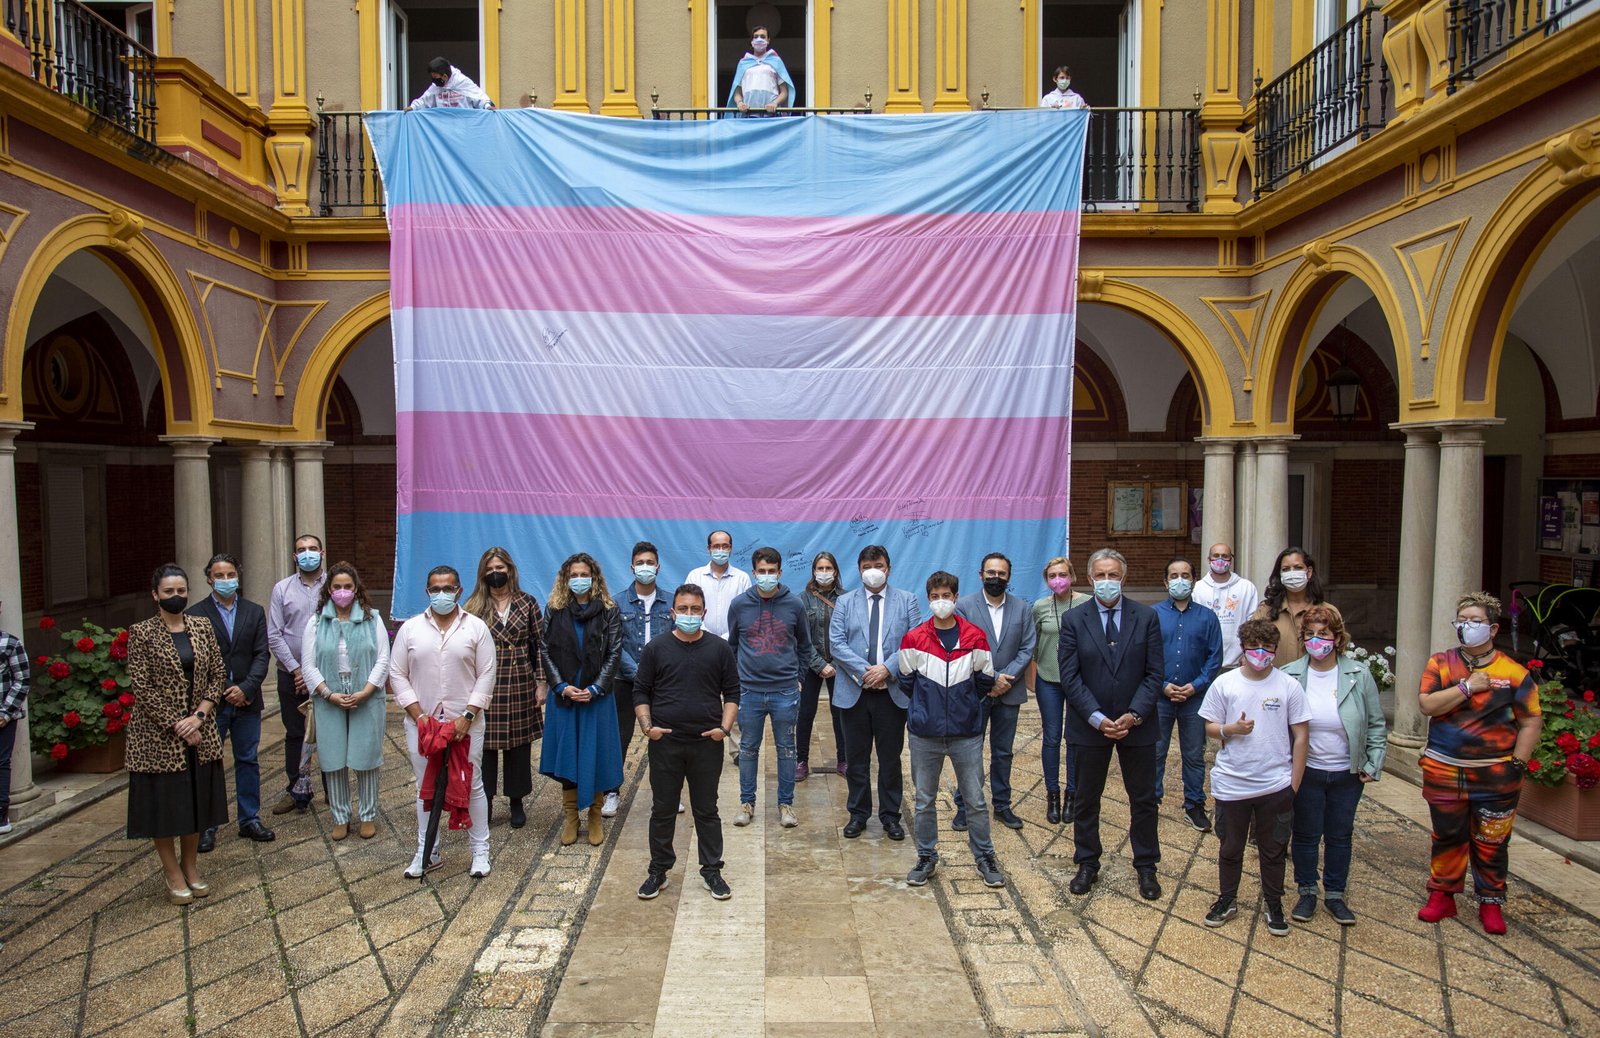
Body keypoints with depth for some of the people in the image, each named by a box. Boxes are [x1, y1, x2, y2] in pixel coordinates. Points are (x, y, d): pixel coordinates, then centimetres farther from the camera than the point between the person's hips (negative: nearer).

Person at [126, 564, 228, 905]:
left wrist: (199, 716, -9)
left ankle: (191, 866, 28)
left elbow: (217, 674, 4)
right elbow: (140, 687, -11)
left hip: (199, 732, 4)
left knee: (196, 799, 12)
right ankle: (172, 872, 21)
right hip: (159, 735, -4)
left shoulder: (202, 626, 4)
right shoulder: (141, 633, -7)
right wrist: (177, 726, -13)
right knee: (163, 801, 6)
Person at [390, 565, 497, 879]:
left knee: (472, 786, 5)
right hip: (420, 723, 2)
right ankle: (427, 852, 25)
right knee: (425, 788, 11)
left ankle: (480, 850, 18)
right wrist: (419, 715, -7)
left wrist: (467, 716, -11)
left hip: (465, 723, -2)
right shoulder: (410, 628, 3)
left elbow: (486, 675, -3)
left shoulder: (476, 627, -1)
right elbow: (397, 674, 2)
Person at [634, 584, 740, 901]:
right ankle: (658, 871, 25)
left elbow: (732, 693, 5)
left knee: (707, 810, 10)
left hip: (707, 744, 0)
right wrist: (647, 726, -10)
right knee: (662, 810, 10)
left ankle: (712, 871, 22)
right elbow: (640, 692, 4)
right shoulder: (655, 648, 1)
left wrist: (724, 726, -9)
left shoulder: (720, 649, 2)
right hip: (665, 742, 0)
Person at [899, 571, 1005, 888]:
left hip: (967, 734, 0)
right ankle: (926, 858, 26)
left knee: (976, 801, 7)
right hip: (925, 735, 0)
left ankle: (985, 859, 23)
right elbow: (905, 682, 10)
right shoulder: (914, 639, -2)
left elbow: (985, 681, 8)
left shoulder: (975, 636, -2)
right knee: (925, 801, 10)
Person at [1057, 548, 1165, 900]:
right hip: (1090, 725, 0)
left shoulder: (1147, 617, -2)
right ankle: (1087, 864, 27)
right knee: (1086, 799, 11)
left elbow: (1154, 673, -4)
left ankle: (1146, 867, 29)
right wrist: (1097, 719, -15)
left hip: (1137, 725, 1)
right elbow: (1069, 677, -7)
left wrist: (1134, 715, -15)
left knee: (1143, 799, 12)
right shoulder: (1073, 619, -4)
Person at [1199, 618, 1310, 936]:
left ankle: (1273, 904, 33)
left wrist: (1293, 785, -1)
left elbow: (1301, 736, 0)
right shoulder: (1224, 684, -5)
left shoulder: (1289, 686, -5)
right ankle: (1227, 900, 33)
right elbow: (1209, 727, 3)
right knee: (1230, 848, 16)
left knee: (1273, 850, 15)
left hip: (1276, 786, 0)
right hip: (1232, 785, 1)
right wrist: (1230, 729, -20)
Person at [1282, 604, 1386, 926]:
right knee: (1305, 835, 11)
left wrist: (1373, 765, -2)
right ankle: (1307, 892, 29)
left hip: (1348, 773, 1)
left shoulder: (1359, 674, -6)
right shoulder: (1289, 676, -10)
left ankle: (1335, 894, 31)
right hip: (1306, 772, -1)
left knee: (1340, 836, 15)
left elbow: (1376, 725, 2)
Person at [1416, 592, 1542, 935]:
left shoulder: (1513, 672, -1)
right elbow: (1427, 704, -10)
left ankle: (1491, 903, 23)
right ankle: (1441, 895, 24)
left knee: (1491, 843, 7)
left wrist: (1518, 764, -4)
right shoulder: (1440, 663, 2)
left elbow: (1532, 723, 2)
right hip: (1444, 772, 1)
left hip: (1494, 775, -1)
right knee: (1447, 837, 12)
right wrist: (1467, 687, -15)